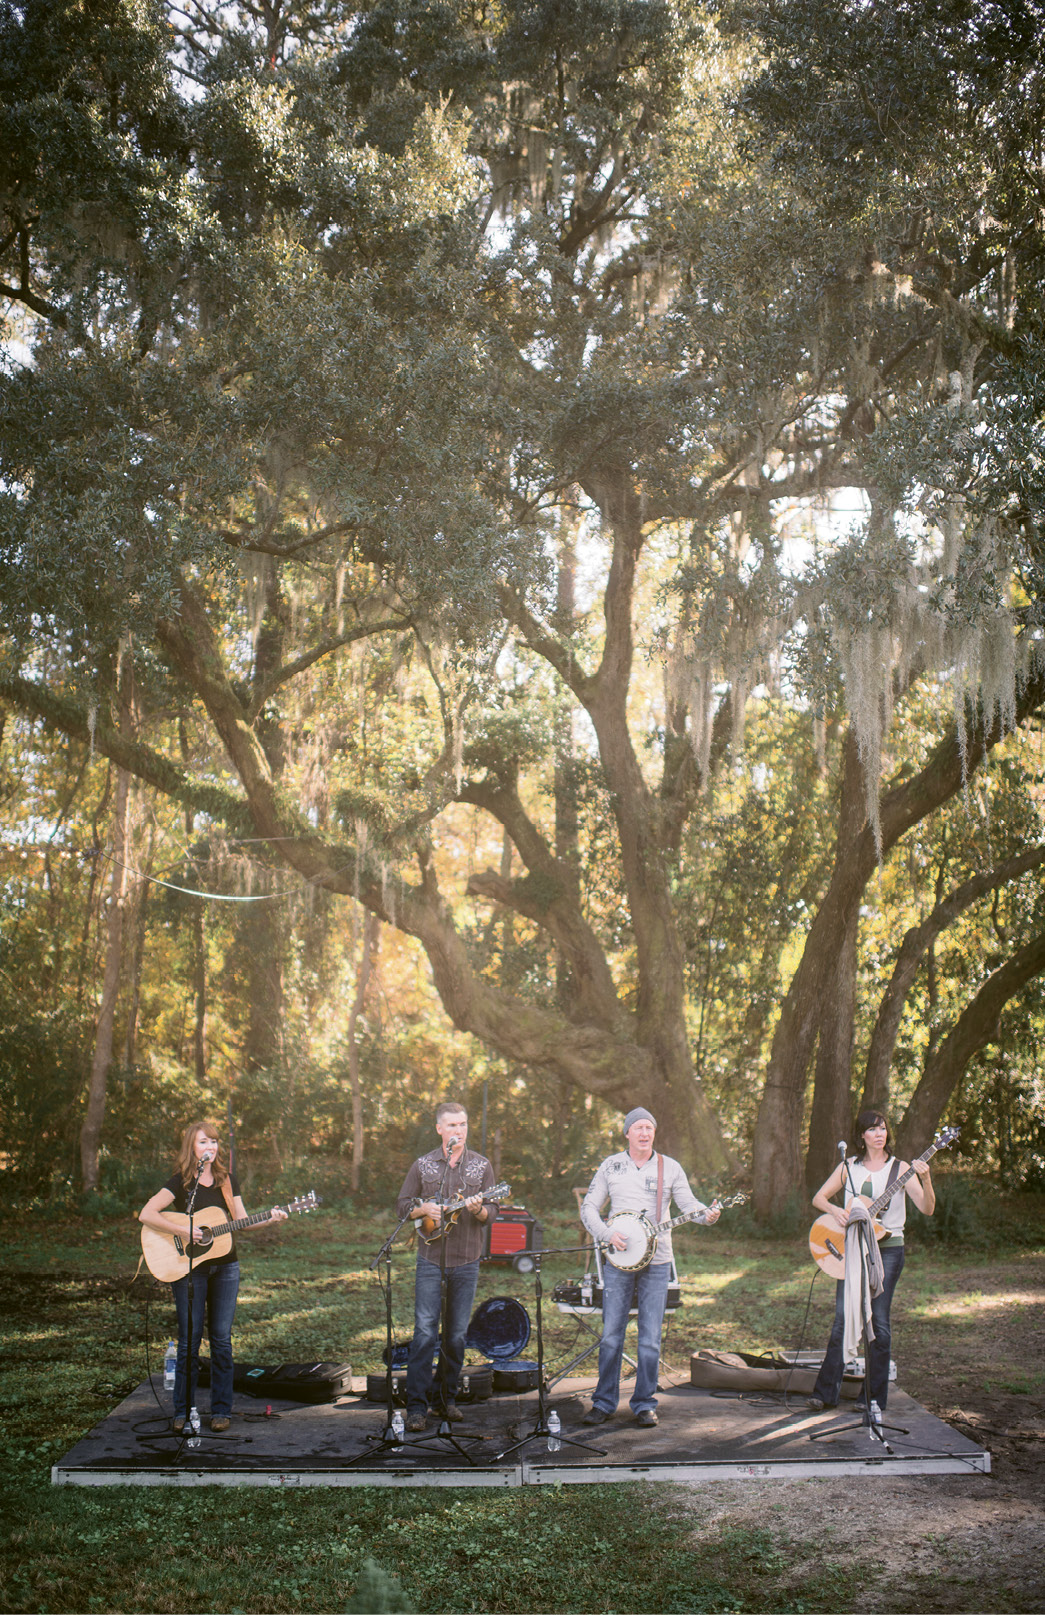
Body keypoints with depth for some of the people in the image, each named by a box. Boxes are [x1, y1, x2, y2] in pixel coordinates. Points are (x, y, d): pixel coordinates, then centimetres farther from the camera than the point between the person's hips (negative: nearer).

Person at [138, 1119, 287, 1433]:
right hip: (189, 1268, -3)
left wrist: (270, 1220, -10)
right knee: (189, 1340, -1)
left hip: (224, 1267, 3)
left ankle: (221, 1410, 12)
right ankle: (183, 1412, 11)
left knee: (222, 1339, 4)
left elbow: (242, 1221, 7)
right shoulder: (180, 1182, -5)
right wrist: (185, 1231, -21)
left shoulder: (227, 1180, 8)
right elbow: (146, 1215, -15)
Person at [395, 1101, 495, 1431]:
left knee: (457, 1333, 8)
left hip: (466, 1260, 1)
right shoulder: (423, 1165, 3)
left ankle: (447, 1397, 22)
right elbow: (402, 1205, 7)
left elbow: (490, 1215, 2)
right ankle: (417, 1406, -3)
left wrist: (477, 1209, -21)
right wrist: (425, 1209, -12)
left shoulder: (481, 1165, 4)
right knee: (425, 1332, -7)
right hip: (430, 1258, -1)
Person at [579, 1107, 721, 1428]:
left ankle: (645, 1404, 13)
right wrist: (607, 1235, -9)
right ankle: (604, 1403, 12)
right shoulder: (611, 1166, 6)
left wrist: (706, 1214, -21)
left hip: (656, 1261, 0)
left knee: (651, 1338, 1)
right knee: (611, 1335, 1)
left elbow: (687, 1203, 1)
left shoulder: (670, 1167, 6)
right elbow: (588, 1208, 6)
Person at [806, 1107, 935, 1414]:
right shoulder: (849, 1167, 8)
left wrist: (925, 1179, -26)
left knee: (879, 1321, -3)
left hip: (887, 1249, -2)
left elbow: (927, 1208, -9)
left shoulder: (900, 1169, 0)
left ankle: (875, 1398, 7)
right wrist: (835, 1211, -10)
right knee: (842, 1319, -1)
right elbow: (818, 1197, 11)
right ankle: (826, 1393, 5)